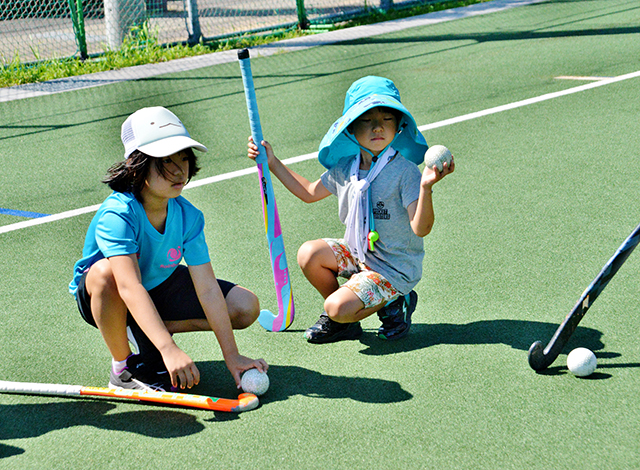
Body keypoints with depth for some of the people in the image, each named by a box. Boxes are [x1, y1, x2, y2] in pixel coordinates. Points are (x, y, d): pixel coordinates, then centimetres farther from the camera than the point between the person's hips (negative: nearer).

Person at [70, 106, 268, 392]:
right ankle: (123, 368, -17)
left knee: (246, 307, -8)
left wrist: (232, 357, -23)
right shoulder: (117, 215, -35)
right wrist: (168, 350, -57)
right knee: (106, 270, -42)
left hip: (159, 287, 5)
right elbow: (130, 288, -46)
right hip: (101, 294, -5)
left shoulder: (188, 216, -18)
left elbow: (207, 288, -19)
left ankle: (142, 333, 3)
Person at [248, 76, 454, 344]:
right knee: (309, 254, -10)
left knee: (339, 308, -22)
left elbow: (420, 229, -28)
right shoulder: (345, 168, -2)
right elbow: (310, 192, 17)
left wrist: (426, 188, -44)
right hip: (357, 254, 7)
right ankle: (344, 321, 8)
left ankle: (392, 304, 6)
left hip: (395, 269, -7)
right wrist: (272, 163, 11)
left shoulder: (404, 172, -22)